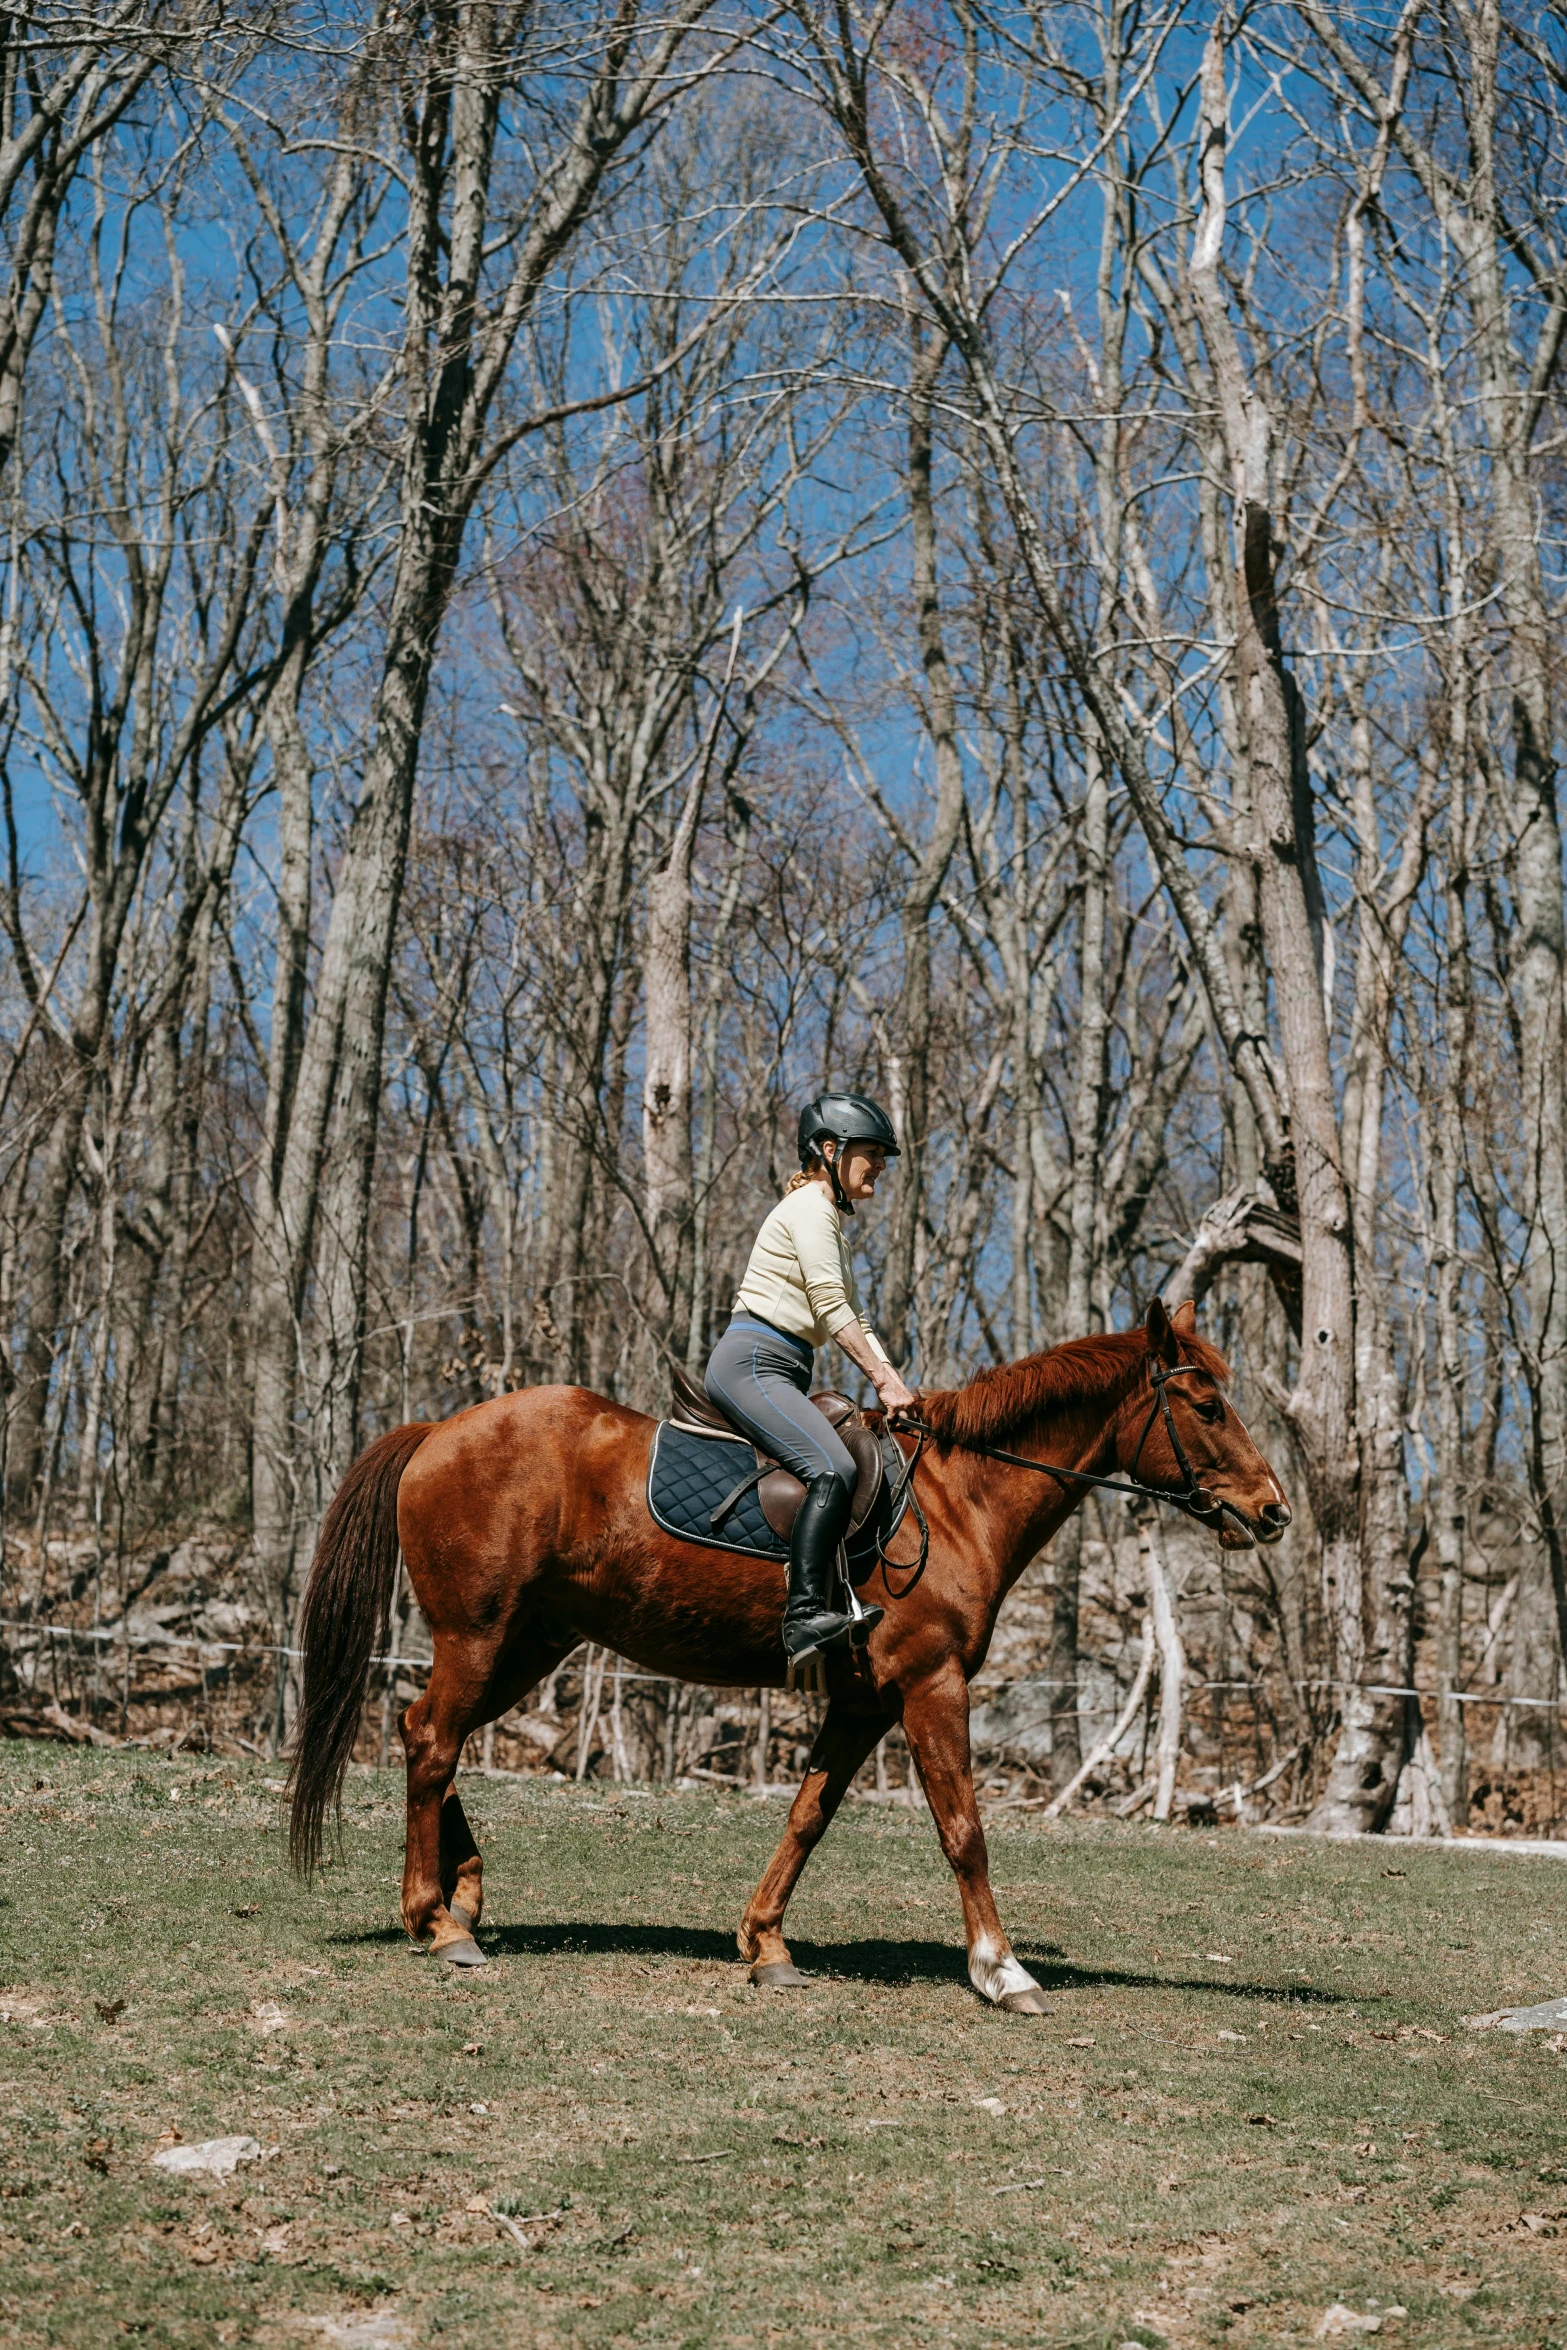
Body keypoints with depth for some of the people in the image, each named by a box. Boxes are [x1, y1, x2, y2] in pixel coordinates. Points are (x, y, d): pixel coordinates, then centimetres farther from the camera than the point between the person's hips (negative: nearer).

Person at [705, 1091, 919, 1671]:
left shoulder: (832, 1220, 24)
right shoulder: (809, 1207, -6)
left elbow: (853, 1318, 21)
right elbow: (831, 1308, -13)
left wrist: (892, 1385, 7)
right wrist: (883, 1379, -12)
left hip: (781, 1373, 11)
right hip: (751, 1363, -11)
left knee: (859, 1468, 4)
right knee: (835, 1470, -27)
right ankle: (806, 1615, -34)